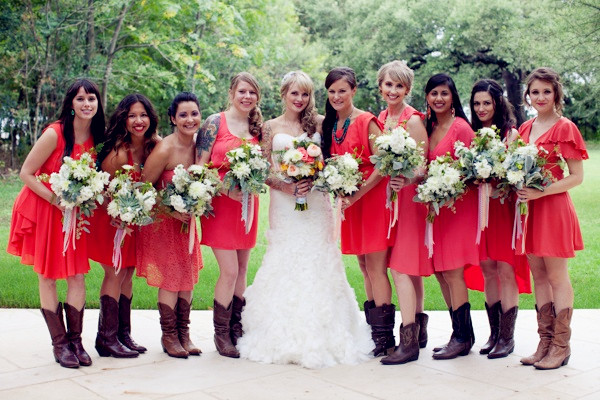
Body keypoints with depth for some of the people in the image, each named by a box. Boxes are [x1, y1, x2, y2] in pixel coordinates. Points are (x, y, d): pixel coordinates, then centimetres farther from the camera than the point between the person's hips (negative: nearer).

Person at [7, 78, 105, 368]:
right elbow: (26, 173, -16)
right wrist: (57, 200, -21)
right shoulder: (54, 134, -19)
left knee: (78, 275, 2)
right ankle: (59, 344, 11)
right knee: (47, 276, 2)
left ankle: (75, 340, 12)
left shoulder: (97, 137, -3)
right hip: (43, 209, -5)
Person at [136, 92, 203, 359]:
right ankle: (169, 336, 14)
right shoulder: (164, 150, -22)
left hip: (187, 219, 6)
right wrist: (171, 209, -19)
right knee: (171, 277, -2)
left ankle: (184, 333, 22)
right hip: (163, 220, -6)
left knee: (189, 274, 9)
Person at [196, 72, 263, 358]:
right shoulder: (215, 122, -4)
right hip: (220, 204, -5)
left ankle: (237, 330, 22)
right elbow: (199, 166, -8)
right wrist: (228, 189, -17)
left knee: (241, 270, 10)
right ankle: (221, 334, 8)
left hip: (247, 204, 5)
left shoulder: (257, 128, 10)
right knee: (230, 271, -8)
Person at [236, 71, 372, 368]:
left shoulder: (318, 123, 8)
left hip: (316, 202, 0)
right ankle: (284, 339, 7)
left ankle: (319, 337, 8)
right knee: (285, 263, -1)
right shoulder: (271, 127, 7)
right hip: (284, 203, 0)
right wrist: (288, 187, -12)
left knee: (317, 262, -1)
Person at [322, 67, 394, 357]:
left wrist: (357, 194, -19)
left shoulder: (367, 121, -10)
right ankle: (373, 332, 17)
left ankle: (385, 338, -1)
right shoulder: (330, 125, 12)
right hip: (349, 201, 7)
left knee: (376, 267, -7)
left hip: (372, 198, -7)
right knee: (365, 267, 10)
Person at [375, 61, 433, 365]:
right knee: (410, 267, 13)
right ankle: (419, 330, 24)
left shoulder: (413, 120, -10)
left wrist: (406, 180, -32)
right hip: (386, 196, 8)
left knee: (401, 267, -10)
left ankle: (409, 342, -5)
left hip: (409, 197, -8)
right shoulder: (380, 119, 13)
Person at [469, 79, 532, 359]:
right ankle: (494, 333, 18)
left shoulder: (510, 133, -4)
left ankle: (507, 337, 6)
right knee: (488, 271, 8)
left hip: (504, 207, -5)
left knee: (506, 271, -3)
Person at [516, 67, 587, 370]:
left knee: (557, 277, 0)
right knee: (538, 277, 10)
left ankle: (561, 346, 9)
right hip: (528, 209, 6)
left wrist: (540, 192, -19)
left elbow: (577, 177, -10)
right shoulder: (525, 129, 12)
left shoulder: (564, 128, -6)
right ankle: (545, 342, 19)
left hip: (553, 208, -6)